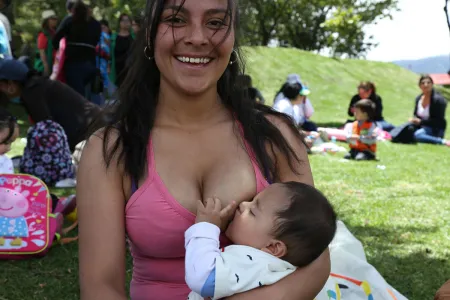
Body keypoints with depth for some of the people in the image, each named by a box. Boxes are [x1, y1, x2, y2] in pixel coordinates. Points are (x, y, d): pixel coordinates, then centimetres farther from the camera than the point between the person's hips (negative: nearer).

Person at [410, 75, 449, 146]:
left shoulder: (438, 99, -15)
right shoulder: (419, 98, 6)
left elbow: (438, 121, -16)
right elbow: (415, 114, 18)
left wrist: (421, 121, -20)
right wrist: (413, 120, -7)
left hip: (436, 130, -9)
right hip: (422, 127, 9)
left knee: (417, 135, -34)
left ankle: (443, 141, -26)